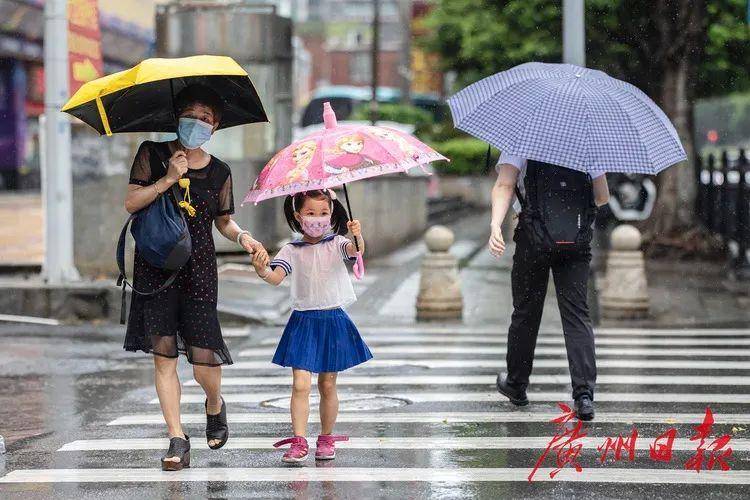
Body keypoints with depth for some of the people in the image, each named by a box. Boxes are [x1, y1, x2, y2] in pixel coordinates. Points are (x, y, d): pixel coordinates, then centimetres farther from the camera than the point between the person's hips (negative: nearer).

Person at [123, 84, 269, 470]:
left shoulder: (219, 172, 8)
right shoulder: (153, 155, 4)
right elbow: (131, 203, -3)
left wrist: (243, 236, -5)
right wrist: (167, 180, -15)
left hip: (199, 269, 0)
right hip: (155, 266, 0)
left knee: (203, 358, -6)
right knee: (163, 354, -4)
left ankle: (215, 405, 28)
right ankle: (177, 439, 1)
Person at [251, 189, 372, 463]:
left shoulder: (336, 244, 1)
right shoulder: (292, 251, 0)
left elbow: (357, 250, -19)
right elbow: (276, 278, -12)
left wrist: (358, 236, -41)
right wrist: (262, 271, -34)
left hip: (333, 320, 1)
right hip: (303, 321, -1)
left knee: (327, 385, 8)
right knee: (300, 384, -11)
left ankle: (326, 440, 20)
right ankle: (298, 442, -11)